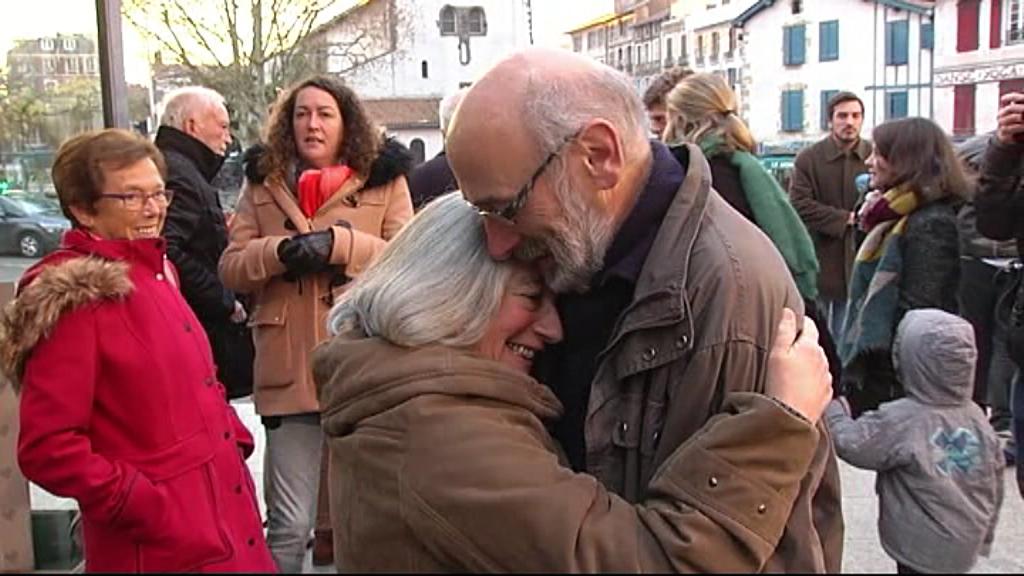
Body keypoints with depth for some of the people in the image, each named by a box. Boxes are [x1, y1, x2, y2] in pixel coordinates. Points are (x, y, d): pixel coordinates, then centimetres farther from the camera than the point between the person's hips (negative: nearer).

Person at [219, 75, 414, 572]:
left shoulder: (384, 178, 3)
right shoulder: (262, 182, 10)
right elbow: (230, 268, 6)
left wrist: (339, 244, -18)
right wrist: (280, 251, -14)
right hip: (291, 370, 1)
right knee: (289, 523, 5)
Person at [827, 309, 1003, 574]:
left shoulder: (899, 421, -25)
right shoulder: (977, 418, -4)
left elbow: (849, 442, -21)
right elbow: (994, 485, 5)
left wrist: (832, 407, -2)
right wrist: (984, 536, 20)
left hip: (919, 548, -6)